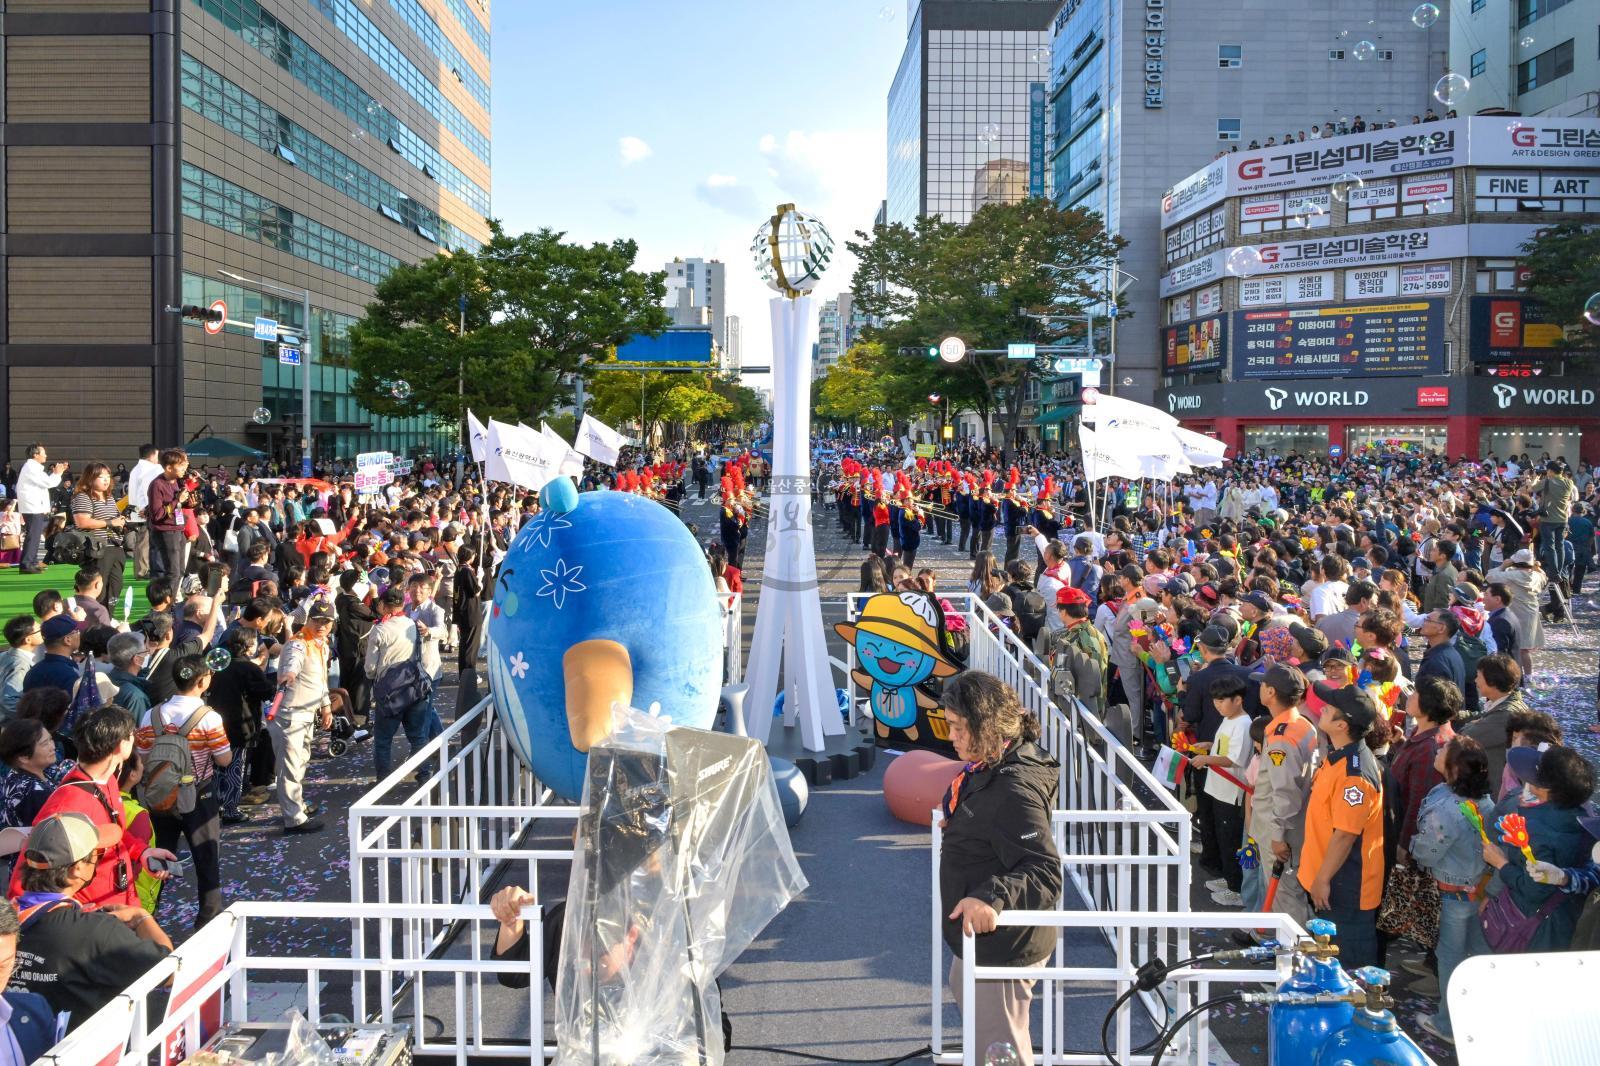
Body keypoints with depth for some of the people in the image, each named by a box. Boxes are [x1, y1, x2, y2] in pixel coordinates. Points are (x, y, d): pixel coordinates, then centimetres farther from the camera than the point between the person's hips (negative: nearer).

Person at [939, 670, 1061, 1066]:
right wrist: (958, 820, 30)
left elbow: (1045, 873, -33)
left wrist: (991, 897, -45)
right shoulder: (989, 768, 1)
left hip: (1002, 946, -11)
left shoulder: (1014, 791, -29)